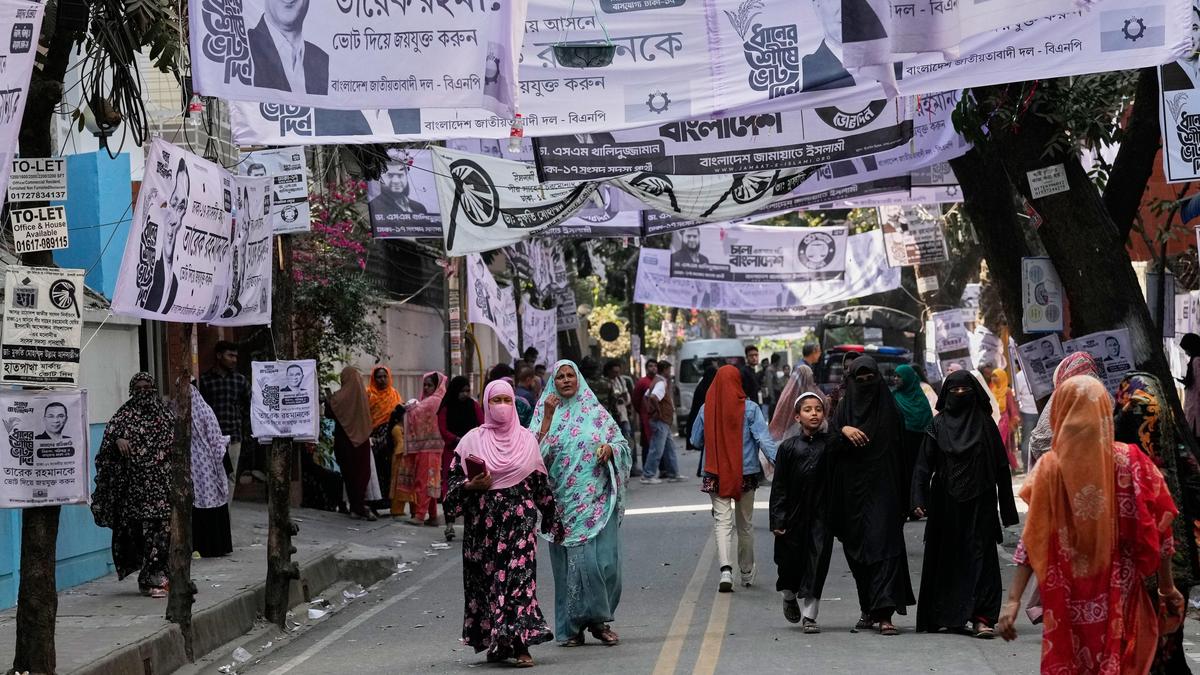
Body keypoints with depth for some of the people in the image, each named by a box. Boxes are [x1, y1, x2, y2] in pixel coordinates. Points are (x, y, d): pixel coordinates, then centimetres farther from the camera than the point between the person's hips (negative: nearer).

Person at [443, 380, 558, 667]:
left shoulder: (526, 439, 7)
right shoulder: (472, 440, 4)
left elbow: (541, 482, 11)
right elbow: (455, 480, 7)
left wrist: (552, 520, 12)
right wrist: (472, 486, -13)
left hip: (519, 521, 0)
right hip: (483, 522, 0)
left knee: (519, 576, -10)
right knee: (486, 577, 3)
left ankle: (519, 643, -11)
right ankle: (494, 642, 15)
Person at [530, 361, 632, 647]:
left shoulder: (596, 412, 8)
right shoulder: (545, 413, 7)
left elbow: (623, 444, 11)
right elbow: (536, 452, -6)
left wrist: (611, 448, -10)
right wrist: (548, 417, -14)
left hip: (597, 501, 1)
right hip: (564, 502, -1)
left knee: (603, 559, -5)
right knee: (571, 561, -3)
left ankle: (600, 620, 9)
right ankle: (573, 626, 7)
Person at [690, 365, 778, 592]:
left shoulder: (707, 408, -3)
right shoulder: (750, 408, -8)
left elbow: (696, 441, 7)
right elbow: (764, 439, -15)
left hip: (716, 473, 0)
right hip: (746, 473, 0)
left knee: (722, 520, -2)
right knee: (745, 523, 14)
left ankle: (726, 569, -22)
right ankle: (747, 571, 28)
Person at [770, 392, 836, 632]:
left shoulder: (831, 443, 1)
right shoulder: (788, 447, 1)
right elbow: (779, 487, 1)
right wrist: (778, 520, -6)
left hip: (821, 514, 0)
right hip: (794, 513, 0)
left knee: (816, 563, -3)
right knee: (790, 562, 9)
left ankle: (809, 615, 6)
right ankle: (789, 597, 39)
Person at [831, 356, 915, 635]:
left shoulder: (888, 409, 5)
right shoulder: (846, 408, 9)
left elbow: (901, 448, 4)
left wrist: (905, 494, -1)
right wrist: (843, 430, -22)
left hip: (882, 489, -3)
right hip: (853, 489, 3)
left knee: (883, 546, -13)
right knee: (857, 550, 7)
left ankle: (883, 613, -20)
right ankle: (869, 609, 19)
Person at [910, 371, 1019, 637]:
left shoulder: (984, 422, 6)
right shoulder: (938, 424, 6)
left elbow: (1001, 465, 6)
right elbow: (924, 464, 0)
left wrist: (1006, 506, 3)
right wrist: (919, 500, -11)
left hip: (980, 502, -1)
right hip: (946, 503, 1)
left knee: (980, 555, -7)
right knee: (946, 559, 6)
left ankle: (981, 617, -11)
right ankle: (945, 615, 16)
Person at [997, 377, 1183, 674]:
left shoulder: (1050, 467, -9)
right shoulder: (1131, 462, -7)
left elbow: (1032, 540, -11)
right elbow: (1155, 533, -4)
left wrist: (1013, 599, -9)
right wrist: (1167, 587, 7)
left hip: (1067, 602, 0)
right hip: (1119, 597, 0)